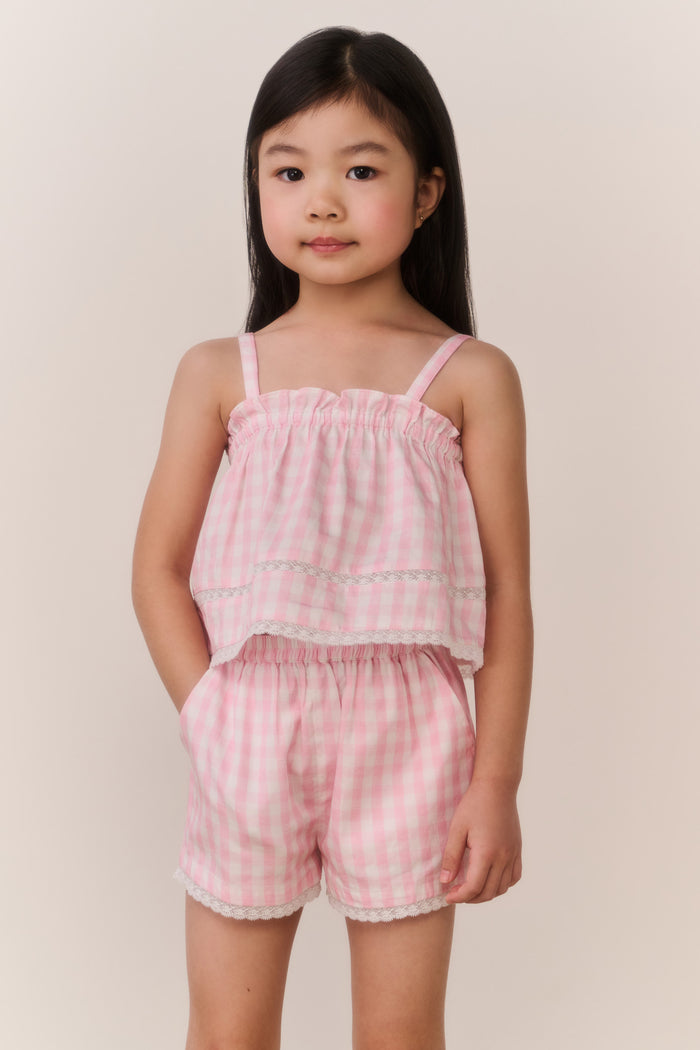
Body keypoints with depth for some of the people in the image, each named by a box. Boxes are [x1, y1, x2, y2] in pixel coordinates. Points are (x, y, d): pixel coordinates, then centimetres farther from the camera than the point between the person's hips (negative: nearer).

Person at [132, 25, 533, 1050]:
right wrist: (212, 724, -7)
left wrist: (497, 782, -3)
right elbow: (158, 568, 3)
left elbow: (506, 591, -2)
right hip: (249, 731, 1)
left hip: (410, 734, -1)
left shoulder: (471, 377, -2)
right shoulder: (221, 372, 2)